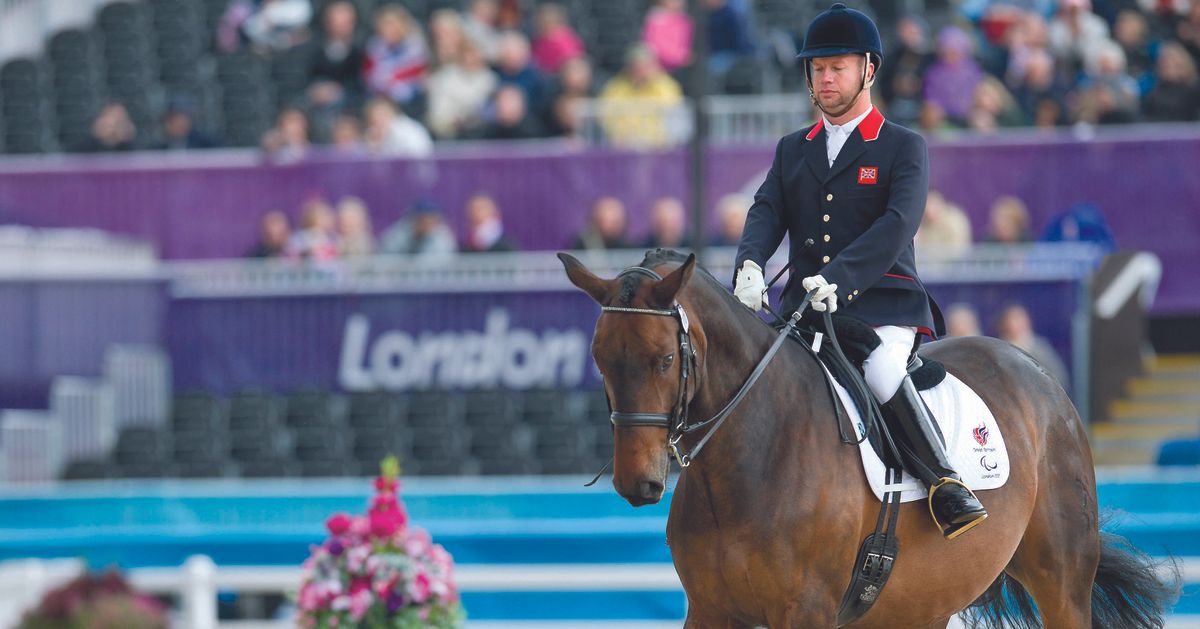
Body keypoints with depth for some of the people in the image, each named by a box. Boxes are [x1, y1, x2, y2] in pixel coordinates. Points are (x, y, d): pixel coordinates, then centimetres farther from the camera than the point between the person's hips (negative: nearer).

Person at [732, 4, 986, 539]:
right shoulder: (792, 150, 21)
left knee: (880, 371, -34)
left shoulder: (905, 148, 6)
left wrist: (840, 276, -26)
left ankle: (945, 481, -25)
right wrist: (749, 263, -18)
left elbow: (898, 224, -10)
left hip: (883, 303, -4)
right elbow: (767, 212, 6)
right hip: (805, 306, 5)